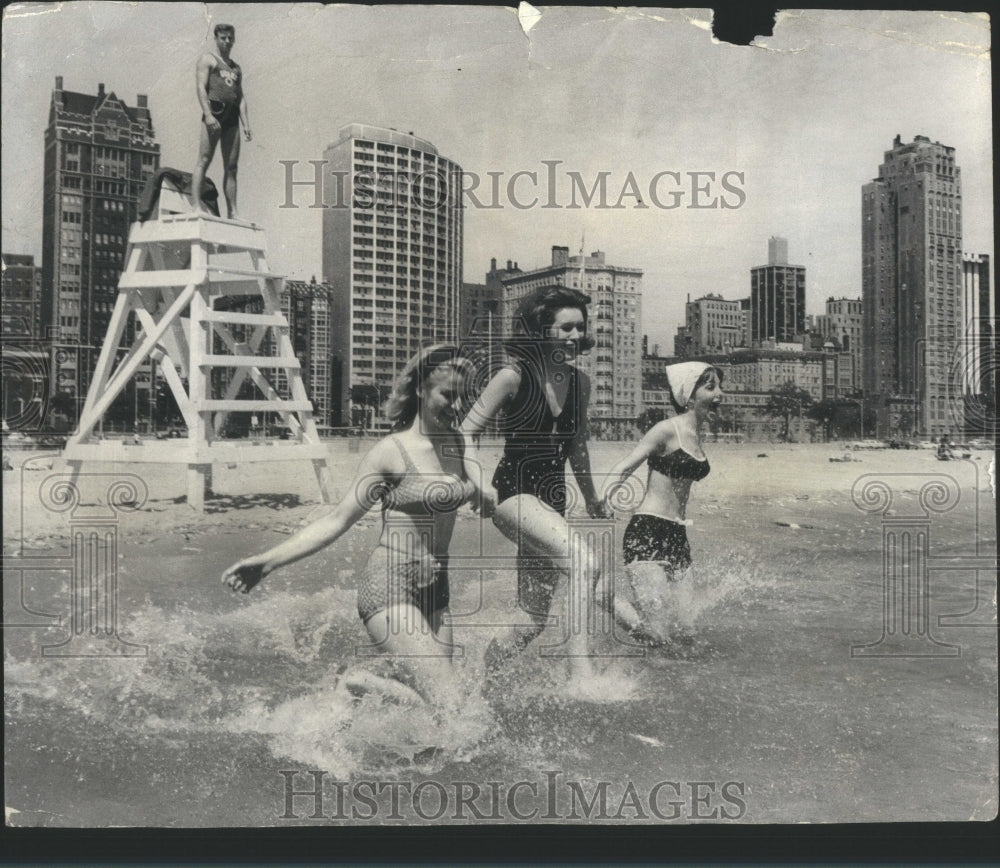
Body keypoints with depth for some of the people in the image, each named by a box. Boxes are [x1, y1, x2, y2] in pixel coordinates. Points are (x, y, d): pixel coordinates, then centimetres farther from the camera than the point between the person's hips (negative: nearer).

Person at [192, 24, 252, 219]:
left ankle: (232, 212, -1)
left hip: (232, 118, 6)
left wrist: (246, 124, 8)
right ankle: (197, 205, -18)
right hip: (214, 112, -6)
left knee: (231, 166, 1)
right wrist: (207, 114, -19)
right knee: (204, 160, -13)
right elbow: (201, 87, -4)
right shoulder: (207, 59, 8)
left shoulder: (236, 67, 26)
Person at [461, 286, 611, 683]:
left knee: (532, 621, 7)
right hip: (513, 494, -7)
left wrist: (591, 497, 27)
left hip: (553, 501, 7)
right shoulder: (513, 377, -9)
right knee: (586, 560, -30)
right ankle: (581, 674, -28)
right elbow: (466, 433, -5)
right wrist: (480, 484, -18)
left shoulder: (580, 383, 8)